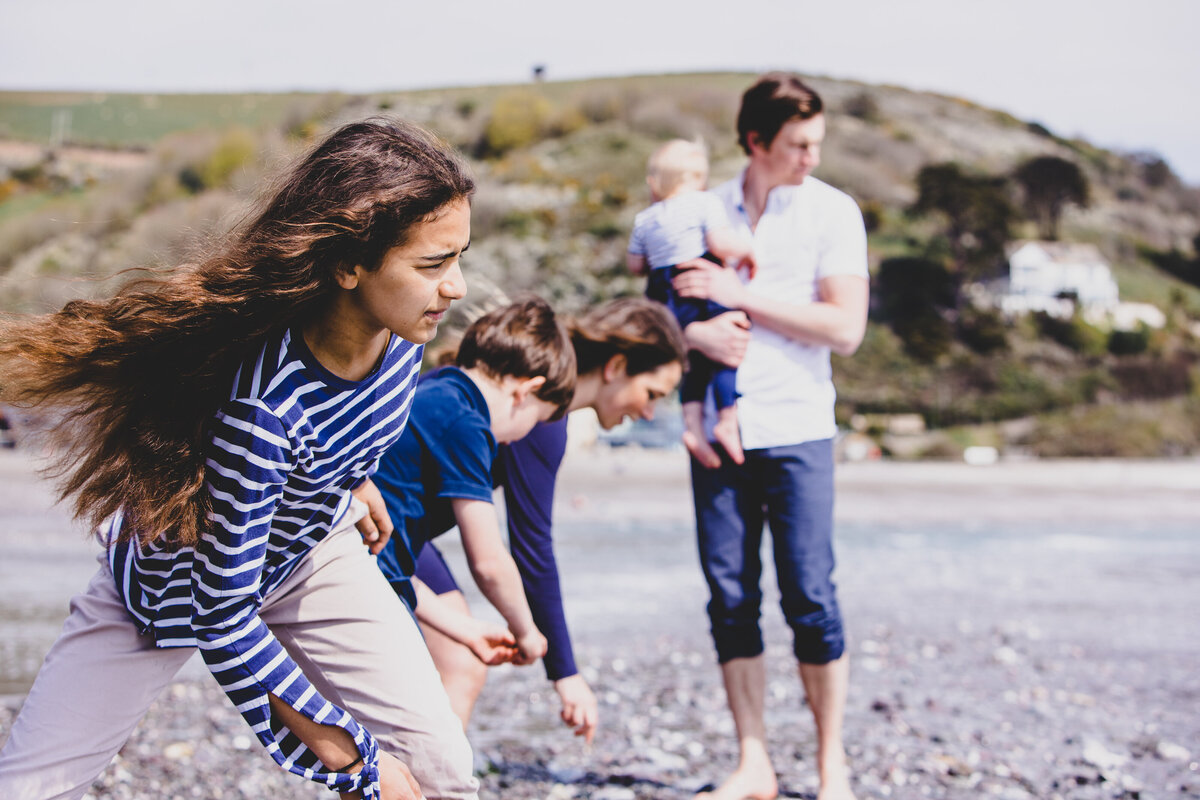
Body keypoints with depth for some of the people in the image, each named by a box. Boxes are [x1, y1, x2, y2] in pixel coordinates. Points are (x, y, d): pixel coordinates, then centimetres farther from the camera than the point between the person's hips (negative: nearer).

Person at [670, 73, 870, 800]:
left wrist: (741, 296, -12)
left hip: (797, 431, -2)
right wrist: (693, 332, -12)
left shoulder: (833, 213, 1)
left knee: (810, 595, -5)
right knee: (731, 596, 2)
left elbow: (846, 329, -7)